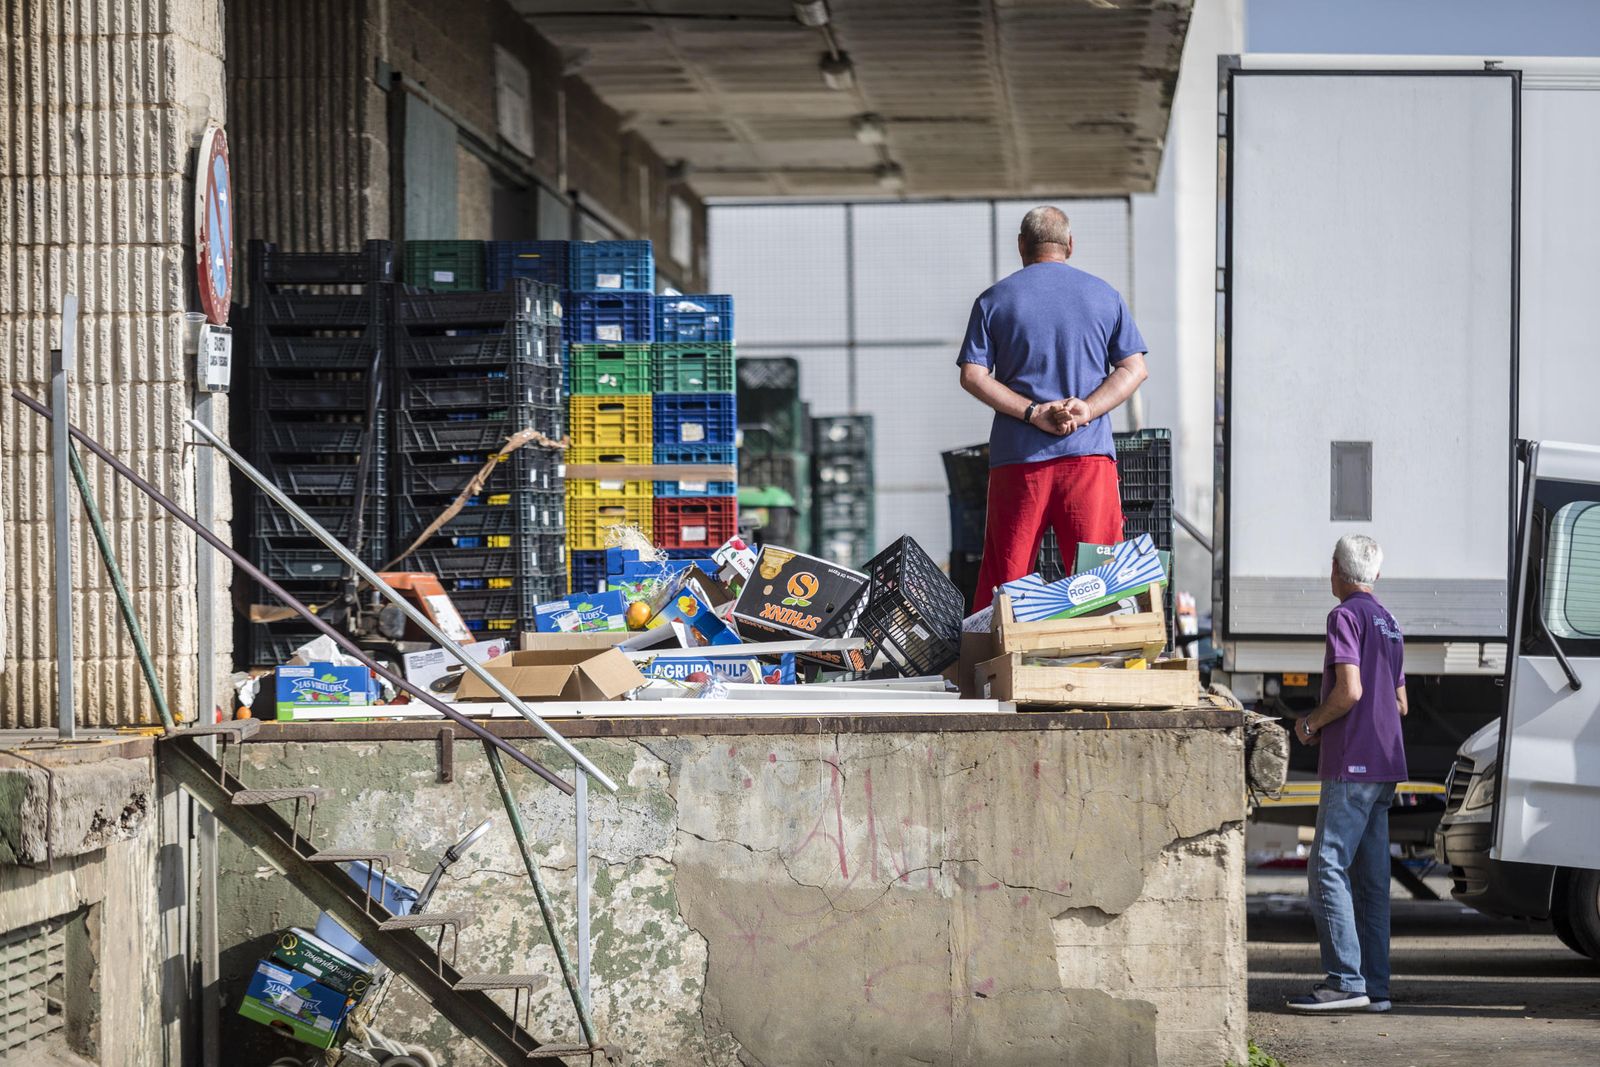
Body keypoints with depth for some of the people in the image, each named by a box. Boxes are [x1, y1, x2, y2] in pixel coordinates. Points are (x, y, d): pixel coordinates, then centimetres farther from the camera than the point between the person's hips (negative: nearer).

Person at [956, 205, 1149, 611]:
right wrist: (1086, 410, -8)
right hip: (1090, 454, 0)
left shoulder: (994, 299, 6)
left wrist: (1033, 412, -7)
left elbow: (972, 376, -3)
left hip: (1017, 456, 0)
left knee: (1003, 580, 3)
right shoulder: (1104, 296, 10)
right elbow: (1134, 369, 3)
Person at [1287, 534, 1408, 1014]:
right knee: (1371, 878, 8)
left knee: (1328, 868, -10)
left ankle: (1346, 979, -17)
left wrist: (1311, 724, -4)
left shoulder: (1346, 616, -9)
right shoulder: (1388, 623, 19)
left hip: (1351, 764, -9)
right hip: (1386, 762, 9)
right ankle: (1375, 987, 6)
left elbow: (1349, 690, -20)